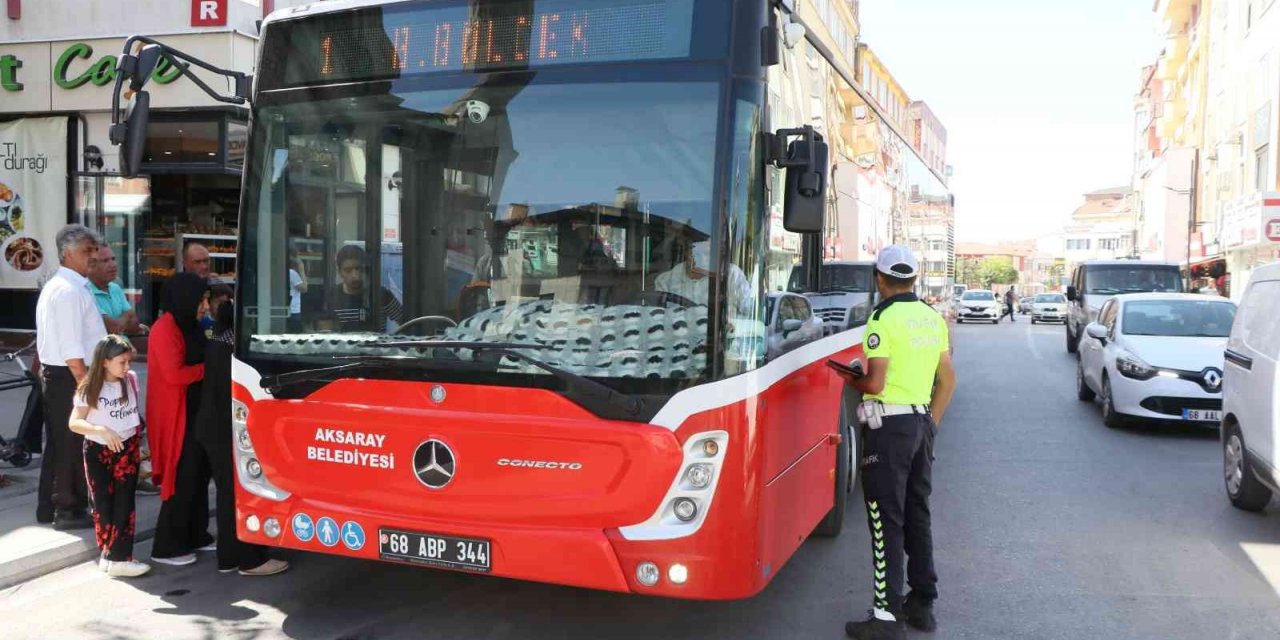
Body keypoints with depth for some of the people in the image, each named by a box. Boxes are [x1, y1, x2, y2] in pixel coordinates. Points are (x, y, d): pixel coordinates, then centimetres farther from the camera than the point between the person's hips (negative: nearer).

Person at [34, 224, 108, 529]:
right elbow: (72, 349, -22)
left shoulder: (54, 286, 16)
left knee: (58, 442, 17)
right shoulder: (70, 291, -18)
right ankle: (69, 510, 10)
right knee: (72, 444, 0)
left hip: (54, 374, 10)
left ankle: (48, 507, 27)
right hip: (70, 377, -10)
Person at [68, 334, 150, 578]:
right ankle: (108, 554, 17)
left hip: (128, 448, 2)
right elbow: (74, 423, -16)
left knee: (124, 503, -4)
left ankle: (117, 557, -3)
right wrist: (102, 430, -30)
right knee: (103, 504, 5)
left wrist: (139, 440, 15)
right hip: (98, 451, -2)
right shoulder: (89, 389, -11)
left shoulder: (131, 380, -1)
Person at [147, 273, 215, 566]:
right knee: (181, 479, -4)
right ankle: (167, 547, 6)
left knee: (199, 475, 14)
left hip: (195, 412, 9)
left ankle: (196, 536, 25)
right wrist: (210, 367, -13)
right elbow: (174, 374, -24)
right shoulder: (165, 329, -16)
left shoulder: (188, 326, 13)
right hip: (176, 416, -9)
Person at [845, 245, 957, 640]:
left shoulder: (883, 318, -14)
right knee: (917, 515, 16)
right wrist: (931, 424, 19)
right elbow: (948, 381, 13)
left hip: (889, 425, -8)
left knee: (886, 521, -3)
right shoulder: (933, 318, 9)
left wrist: (851, 381, 1)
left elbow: (875, 383, -19)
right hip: (922, 422, 8)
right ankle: (922, 603, 25)